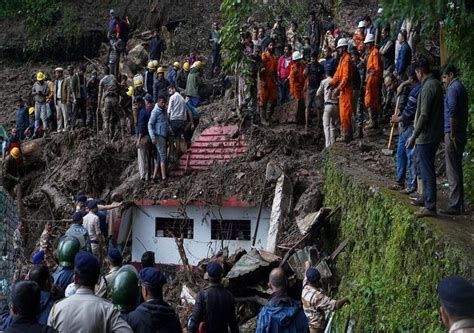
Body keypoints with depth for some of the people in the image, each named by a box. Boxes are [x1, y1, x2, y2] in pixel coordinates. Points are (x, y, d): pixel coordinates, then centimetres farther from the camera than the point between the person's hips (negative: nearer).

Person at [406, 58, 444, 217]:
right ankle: (427, 198, 32)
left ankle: (430, 207, 0)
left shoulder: (427, 88, -19)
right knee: (423, 166, 21)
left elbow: (424, 115, -22)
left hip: (426, 136, -10)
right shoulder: (437, 84, 11)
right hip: (435, 134, 10)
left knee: (427, 171, -5)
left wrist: (414, 136, -18)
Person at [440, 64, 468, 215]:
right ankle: (459, 204, 20)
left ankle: (454, 206, -3)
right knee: (457, 169, 14)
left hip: (453, 135, -10)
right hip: (461, 133, 10)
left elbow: (452, 113, -21)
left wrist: (452, 134, -18)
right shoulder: (461, 88, 17)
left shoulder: (453, 89, -13)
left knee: (452, 171, -6)